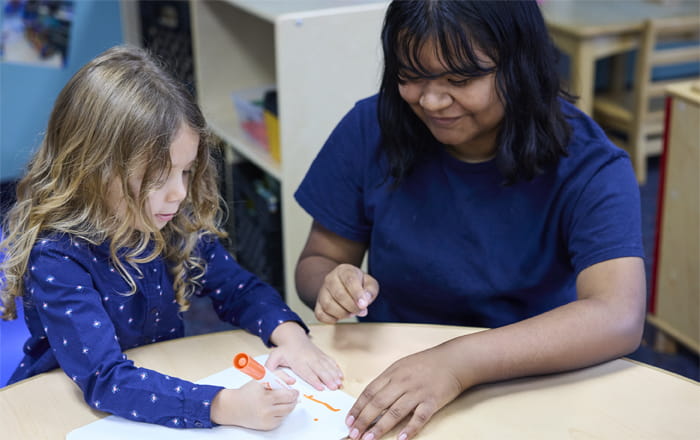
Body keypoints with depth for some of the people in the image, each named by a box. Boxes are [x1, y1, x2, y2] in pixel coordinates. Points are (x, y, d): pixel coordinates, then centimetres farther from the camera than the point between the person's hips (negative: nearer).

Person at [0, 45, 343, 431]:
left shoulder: (180, 223, -7)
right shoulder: (55, 256, -24)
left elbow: (237, 289, 6)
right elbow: (104, 379, -31)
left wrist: (288, 333, -14)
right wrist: (226, 407, -41)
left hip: (166, 384, 5)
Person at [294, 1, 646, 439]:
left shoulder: (587, 165, -14)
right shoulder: (370, 130, -6)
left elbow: (620, 319, -28)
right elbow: (317, 261, 5)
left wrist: (457, 363, -40)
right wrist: (331, 286, -20)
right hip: (386, 381, 2)